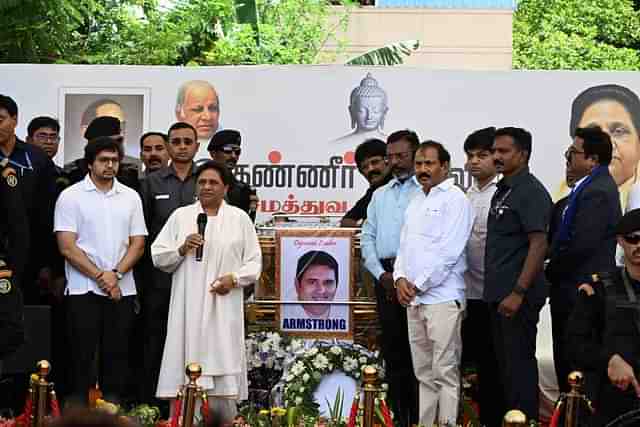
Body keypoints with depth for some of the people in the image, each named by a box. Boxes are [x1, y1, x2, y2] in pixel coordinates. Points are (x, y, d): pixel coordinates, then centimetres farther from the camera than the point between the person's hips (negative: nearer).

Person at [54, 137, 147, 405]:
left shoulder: (131, 197, 10)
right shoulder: (71, 196, 0)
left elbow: (138, 243, 6)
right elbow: (67, 246, -7)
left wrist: (116, 274, -9)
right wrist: (100, 276, -11)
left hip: (122, 290, 3)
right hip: (83, 290, -3)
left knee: (117, 356, 4)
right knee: (82, 357, -2)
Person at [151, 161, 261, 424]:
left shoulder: (239, 218, 9)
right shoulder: (180, 216, 10)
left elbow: (254, 261, 7)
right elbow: (158, 257, 8)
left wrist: (235, 278, -9)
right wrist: (181, 249, -8)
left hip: (224, 308, -1)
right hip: (189, 308, 1)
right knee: (186, 378, -4)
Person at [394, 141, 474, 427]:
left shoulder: (454, 199, -6)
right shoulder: (415, 203, 19)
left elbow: (448, 251, -13)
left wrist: (418, 285, -10)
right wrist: (401, 279, 1)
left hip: (442, 297, -8)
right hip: (412, 298, 8)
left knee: (445, 370, -7)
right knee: (424, 371, 10)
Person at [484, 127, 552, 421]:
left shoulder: (531, 192, -12)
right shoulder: (503, 191, 15)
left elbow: (539, 245, -18)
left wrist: (518, 293, -22)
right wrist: (494, 291, 14)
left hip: (517, 297, -9)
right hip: (497, 295, 9)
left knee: (519, 363, -4)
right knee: (504, 364, 13)